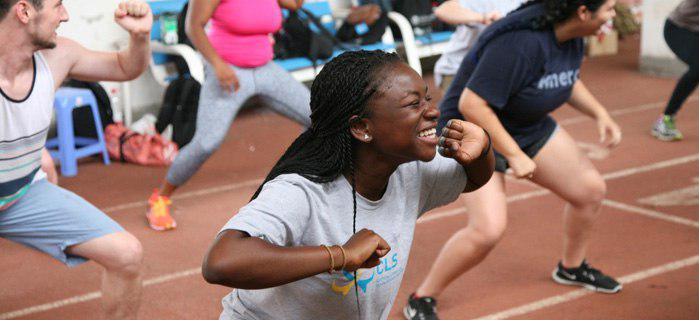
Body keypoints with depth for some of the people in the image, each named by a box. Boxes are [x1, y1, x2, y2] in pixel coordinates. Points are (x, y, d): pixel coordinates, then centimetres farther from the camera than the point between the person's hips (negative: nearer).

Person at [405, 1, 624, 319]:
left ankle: (571, 267, 38)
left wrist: (600, 114, 2)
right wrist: (514, 155, -28)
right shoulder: (520, 42, -35)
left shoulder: (571, 37, -6)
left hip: (529, 126, 9)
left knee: (591, 189, 10)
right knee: (489, 227, -24)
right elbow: (471, 105, -33)